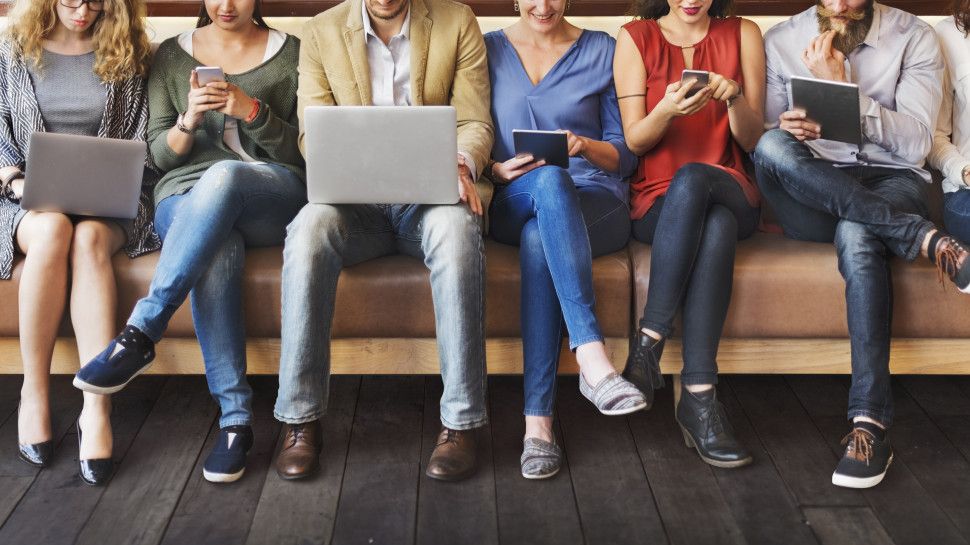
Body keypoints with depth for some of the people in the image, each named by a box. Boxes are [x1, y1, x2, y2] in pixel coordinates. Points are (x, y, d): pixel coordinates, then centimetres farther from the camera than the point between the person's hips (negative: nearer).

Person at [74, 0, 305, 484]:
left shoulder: (291, 54, 11)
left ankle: (141, 333, -38)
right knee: (215, 251, -38)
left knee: (222, 175, -39)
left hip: (275, 196, -1)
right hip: (187, 199, 1)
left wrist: (253, 111, -13)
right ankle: (235, 418, -37)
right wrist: (188, 122, -12)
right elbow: (160, 154, 10)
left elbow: (304, 150, 4)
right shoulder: (172, 55, 15)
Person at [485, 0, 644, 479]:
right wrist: (498, 168, -9)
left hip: (596, 203, 0)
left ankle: (538, 421, -44)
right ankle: (592, 357, -49)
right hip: (514, 204, 1)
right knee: (549, 179, -39)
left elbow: (626, 153, 9)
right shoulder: (489, 51, 14)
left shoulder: (602, 51, 12)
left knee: (539, 239, -39)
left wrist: (585, 146, -12)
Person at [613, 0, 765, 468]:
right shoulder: (636, 38, 6)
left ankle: (649, 341, -37)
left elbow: (751, 141, 5)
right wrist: (667, 109, -20)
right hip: (656, 203, -1)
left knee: (691, 177, -37)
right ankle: (700, 397, -38)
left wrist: (734, 96, -15)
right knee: (716, 227, -37)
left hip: (731, 194, 1)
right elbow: (634, 141, 0)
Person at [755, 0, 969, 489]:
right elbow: (761, 136, 6)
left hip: (891, 182, -2)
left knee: (856, 233, -38)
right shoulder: (781, 40, 8)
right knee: (771, 147, -32)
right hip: (811, 194, 2)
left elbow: (916, 143, -7)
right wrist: (786, 131, -18)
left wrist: (842, 86, -13)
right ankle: (925, 239, -32)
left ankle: (871, 423, -40)